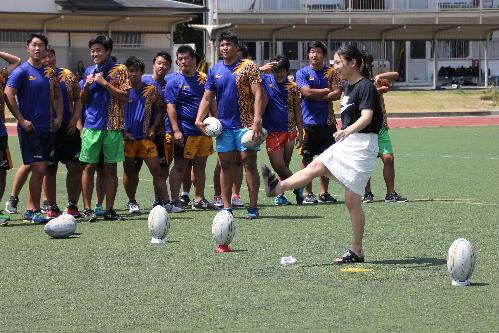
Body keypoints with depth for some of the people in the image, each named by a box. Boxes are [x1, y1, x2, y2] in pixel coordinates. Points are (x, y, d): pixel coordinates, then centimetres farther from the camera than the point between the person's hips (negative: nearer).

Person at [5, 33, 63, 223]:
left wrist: (58, 117, 9)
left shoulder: (50, 73, 13)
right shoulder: (22, 71, -7)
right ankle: (32, 210, -3)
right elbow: (8, 94, -13)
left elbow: (57, 97, 23)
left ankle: (32, 210, 13)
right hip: (30, 129, -6)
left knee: (41, 170, 6)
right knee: (38, 168, -11)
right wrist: (21, 120, -16)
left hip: (47, 129, 6)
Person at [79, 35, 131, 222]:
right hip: (91, 125, 2)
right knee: (89, 166, -2)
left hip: (113, 126, -2)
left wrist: (105, 83, -13)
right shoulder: (89, 71, 13)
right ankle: (87, 209, 0)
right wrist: (86, 86, -3)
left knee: (111, 168, 2)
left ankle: (109, 209, 6)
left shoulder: (119, 70, 2)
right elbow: (82, 101, 16)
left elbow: (125, 98, -6)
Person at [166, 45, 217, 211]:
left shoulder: (203, 79, 11)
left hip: (203, 130, 6)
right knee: (180, 166, -2)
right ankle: (175, 200, 2)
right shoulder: (174, 81, -4)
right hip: (185, 132, -5)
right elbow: (171, 107, -10)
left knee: (200, 165, 11)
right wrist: (176, 130, -17)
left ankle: (199, 199, 19)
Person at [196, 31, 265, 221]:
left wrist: (257, 119, -21)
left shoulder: (248, 66, -3)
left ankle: (253, 207, -1)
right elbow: (207, 98, 13)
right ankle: (226, 207, 11)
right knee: (225, 165, 6)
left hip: (245, 124, -4)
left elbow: (258, 95, -9)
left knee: (249, 163, -4)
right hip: (224, 125, 5)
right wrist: (199, 119, -3)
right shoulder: (215, 70, 11)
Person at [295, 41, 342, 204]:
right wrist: (327, 90, -5)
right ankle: (307, 193, 5)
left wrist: (316, 96, -9)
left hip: (327, 121, 3)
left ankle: (324, 192, 13)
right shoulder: (302, 73, 2)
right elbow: (307, 92, -13)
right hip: (309, 121, -3)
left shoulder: (331, 72, 9)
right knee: (307, 158, -1)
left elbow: (337, 94, -3)